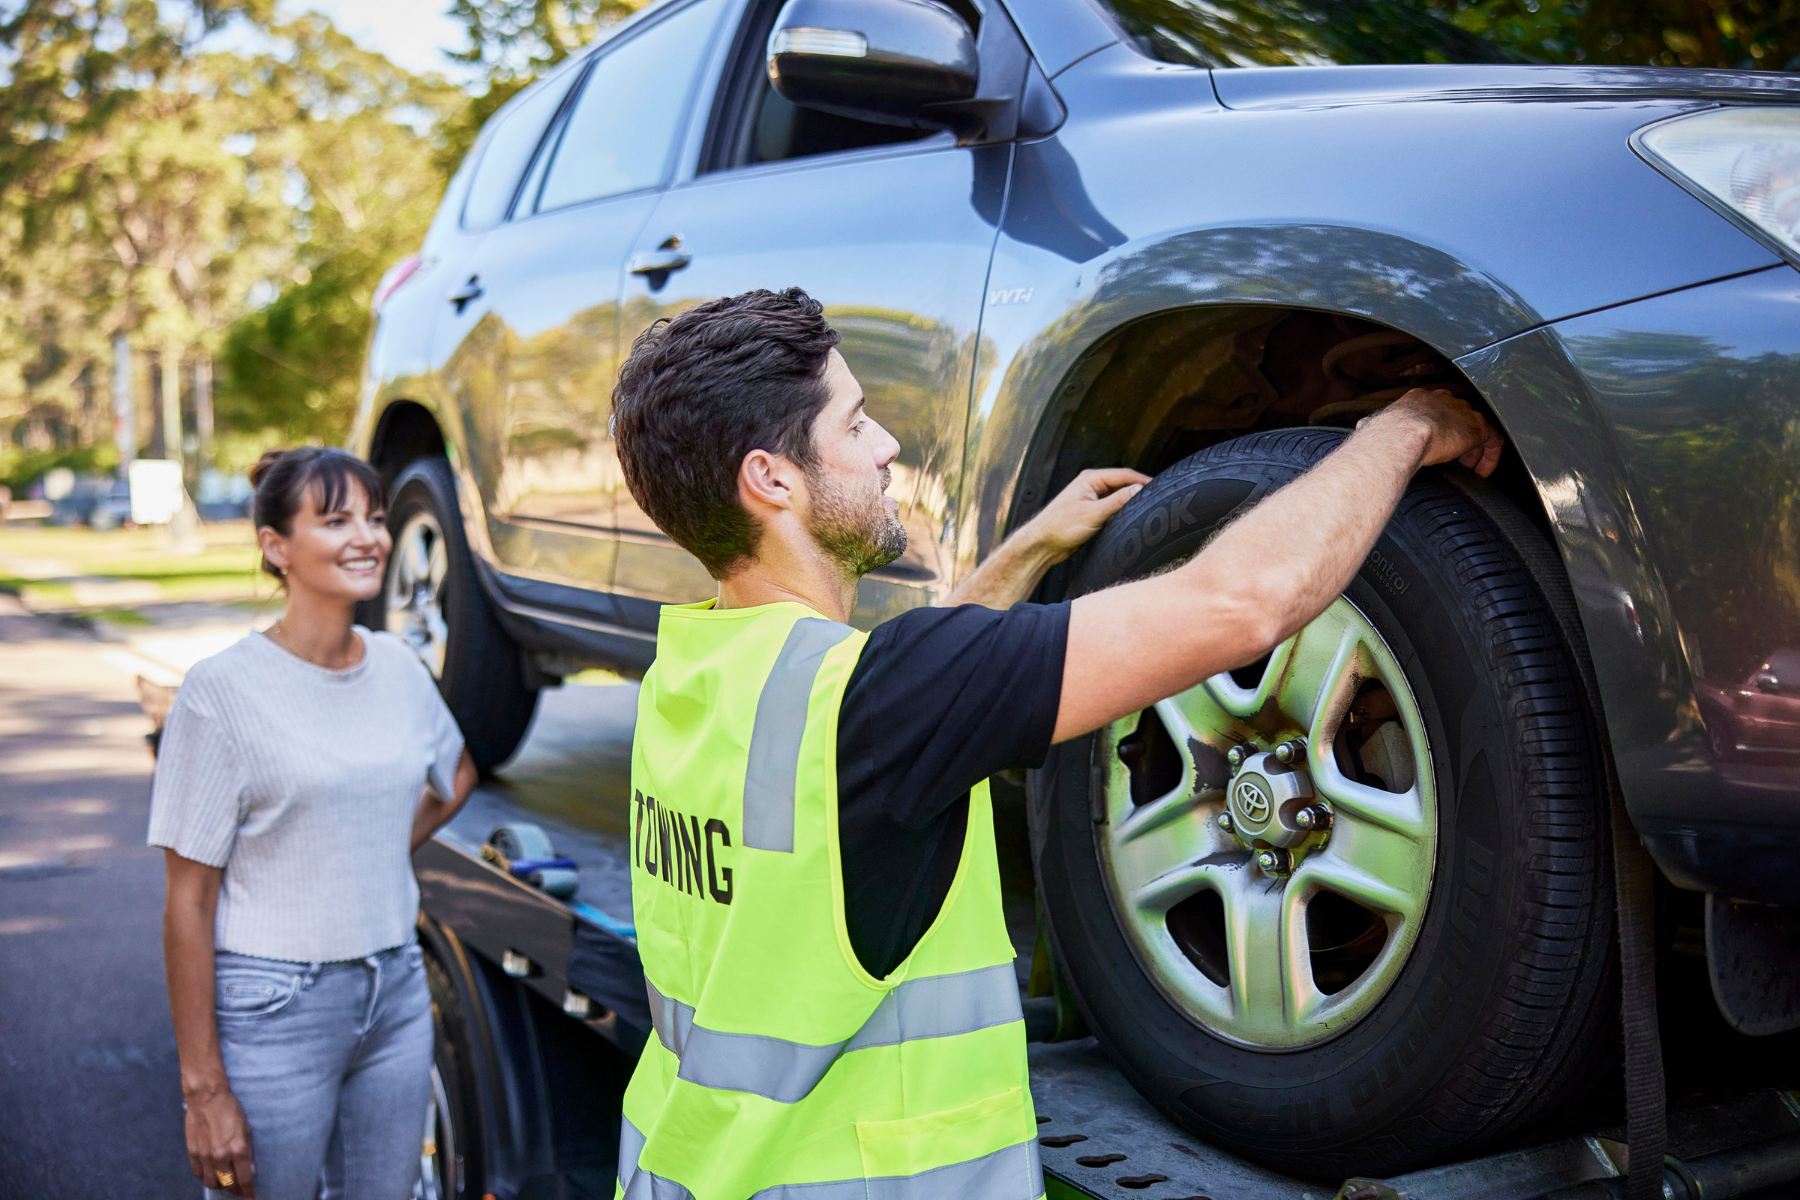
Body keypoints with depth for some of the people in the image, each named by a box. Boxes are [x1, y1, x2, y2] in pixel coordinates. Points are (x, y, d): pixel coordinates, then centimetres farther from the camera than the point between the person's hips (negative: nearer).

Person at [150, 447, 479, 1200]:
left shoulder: (399, 667, 2)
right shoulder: (225, 689, -13)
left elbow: (455, 777, 23)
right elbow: (188, 903, -12)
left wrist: (378, 861, 7)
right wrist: (203, 1089, -13)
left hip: (396, 993, 5)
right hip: (271, 1012, -5)